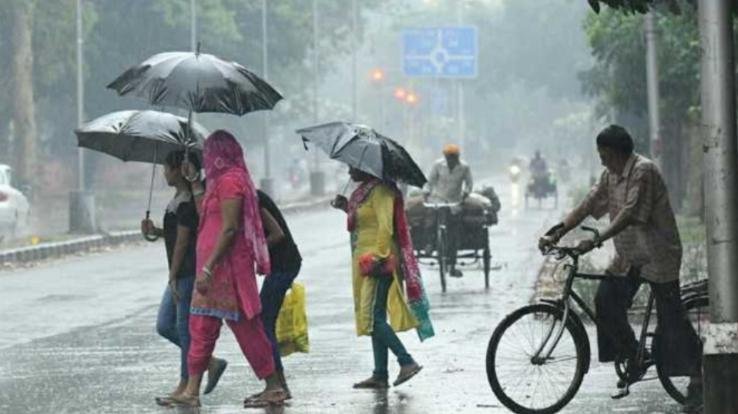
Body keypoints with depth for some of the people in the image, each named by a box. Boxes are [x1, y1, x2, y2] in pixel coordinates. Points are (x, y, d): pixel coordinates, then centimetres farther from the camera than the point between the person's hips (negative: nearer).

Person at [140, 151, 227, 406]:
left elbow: (182, 241, -17)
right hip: (180, 275, 10)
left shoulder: (186, 202, -16)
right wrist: (155, 231, 4)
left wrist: (173, 276, -17)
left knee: (185, 327, -4)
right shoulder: (178, 199, 15)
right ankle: (211, 363, 18)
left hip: (189, 272, -10)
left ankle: (185, 386, 3)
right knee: (164, 325, 11)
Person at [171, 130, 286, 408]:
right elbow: (205, 214, 20)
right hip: (216, 267, 10)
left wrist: (207, 268, -23)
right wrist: (194, 182, 21)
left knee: (245, 326, -5)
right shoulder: (222, 181, 16)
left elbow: (229, 228, -21)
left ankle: (274, 387, -1)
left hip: (226, 266, -10)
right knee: (201, 325, 9)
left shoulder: (229, 181, -14)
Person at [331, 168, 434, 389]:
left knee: (373, 318, -16)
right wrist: (347, 208, 12)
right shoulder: (364, 191, 18)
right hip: (366, 262, 10)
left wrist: (379, 257, -24)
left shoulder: (380, 191, -11)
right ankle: (380, 375, 9)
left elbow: (385, 227, -19)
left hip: (378, 263, -10)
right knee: (373, 319, 8)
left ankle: (407, 362, -15)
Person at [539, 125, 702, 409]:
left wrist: (595, 242, -34)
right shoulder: (610, 176, 8)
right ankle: (632, 363, 6)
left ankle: (696, 377, 3)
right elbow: (588, 206, 7)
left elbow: (630, 214, -28)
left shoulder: (643, 171, -19)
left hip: (657, 255, -8)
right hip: (628, 256, 8)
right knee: (606, 300, -7)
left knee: (671, 317, -6)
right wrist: (556, 233, -4)